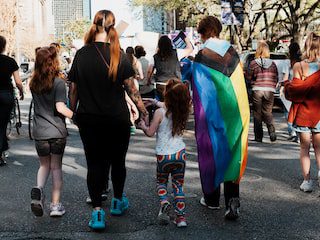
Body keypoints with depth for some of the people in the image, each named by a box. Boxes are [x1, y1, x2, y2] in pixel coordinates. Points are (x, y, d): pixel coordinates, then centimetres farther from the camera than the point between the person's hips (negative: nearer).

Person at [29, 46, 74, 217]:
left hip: (39, 132, 3)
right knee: (56, 167, 9)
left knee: (44, 165, 19)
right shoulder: (58, 83, -11)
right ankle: (55, 205, 11)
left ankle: (38, 189, -10)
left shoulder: (33, 83, 5)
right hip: (57, 132, -3)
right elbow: (60, 107, -18)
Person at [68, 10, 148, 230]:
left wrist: (73, 112, 14)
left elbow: (74, 89, 1)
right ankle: (118, 201, 33)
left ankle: (97, 212, 1)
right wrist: (144, 111, 3)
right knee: (118, 161, 17)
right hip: (117, 119, -1)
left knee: (95, 164, 6)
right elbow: (131, 88, -7)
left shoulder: (81, 55, -2)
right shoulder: (118, 55, -8)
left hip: (88, 119, 1)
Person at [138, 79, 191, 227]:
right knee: (178, 185, 11)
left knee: (161, 182, 18)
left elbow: (150, 133, -7)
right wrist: (156, 102, 38)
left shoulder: (159, 113, -11)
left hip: (163, 155, -3)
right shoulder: (181, 112, 4)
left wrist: (143, 126, 12)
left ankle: (164, 202, -9)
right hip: (180, 153, 3)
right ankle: (181, 217, 6)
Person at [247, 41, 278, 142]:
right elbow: (276, 79, 7)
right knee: (268, 112, 10)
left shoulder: (253, 63, -5)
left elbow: (249, 78, 1)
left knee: (257, 113, 7)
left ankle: (258, 137, 7)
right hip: (269, 91, 2)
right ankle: (272, 132, -9)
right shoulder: (272, 64, 3)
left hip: (257, 90, -2)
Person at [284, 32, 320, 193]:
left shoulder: (298, 66, -9)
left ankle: (307, 180, 6)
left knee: (304, 147, 10)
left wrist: (287, 84, 4)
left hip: (303, 112, -1)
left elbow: (295, 89, -14)